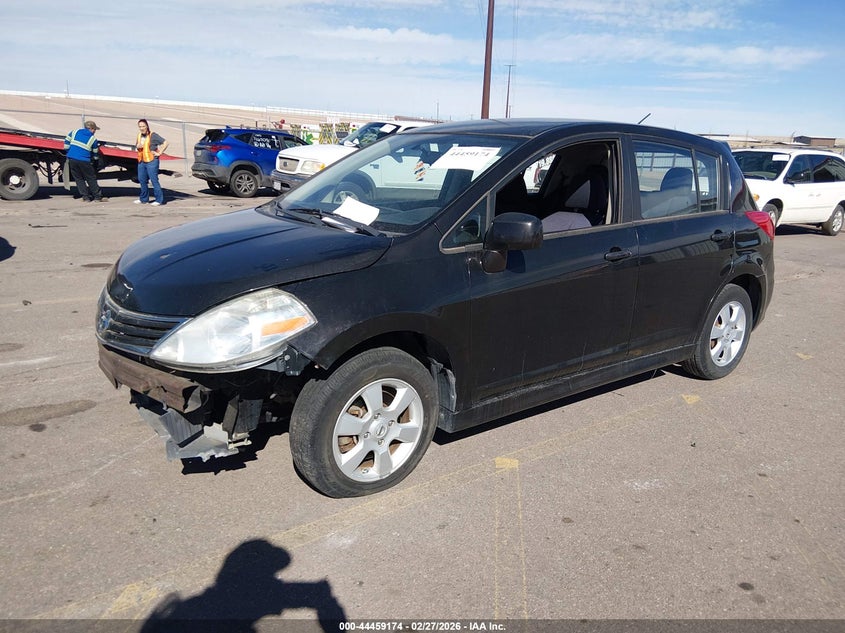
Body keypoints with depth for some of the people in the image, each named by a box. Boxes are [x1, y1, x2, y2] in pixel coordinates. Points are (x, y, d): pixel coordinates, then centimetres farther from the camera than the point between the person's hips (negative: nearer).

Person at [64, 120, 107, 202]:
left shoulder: (76, 132, 11)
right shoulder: (93, 139, 3)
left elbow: (67, 141, 13)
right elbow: (95, 155, 10)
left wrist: (69, 152, 25)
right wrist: (96, 164, 27)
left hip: (71, 159, 3)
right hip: (84, 161, -3)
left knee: (79, 179, 14)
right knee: (91, 179, 8)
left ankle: (85, 197, 12)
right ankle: (98, 196, 12)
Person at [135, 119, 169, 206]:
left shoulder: (153, 135, -10)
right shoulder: (139, 135, 13)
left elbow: (165, 143, -14)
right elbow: (137, 146, 29)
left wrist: (159, 153, -14)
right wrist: (138, 146, 4)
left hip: (151, 161, -8)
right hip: (141, 161, 8)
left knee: (154, 181, -9)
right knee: (142, 180, 12)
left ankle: (159, 200, -4)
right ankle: (144, 199, 24)